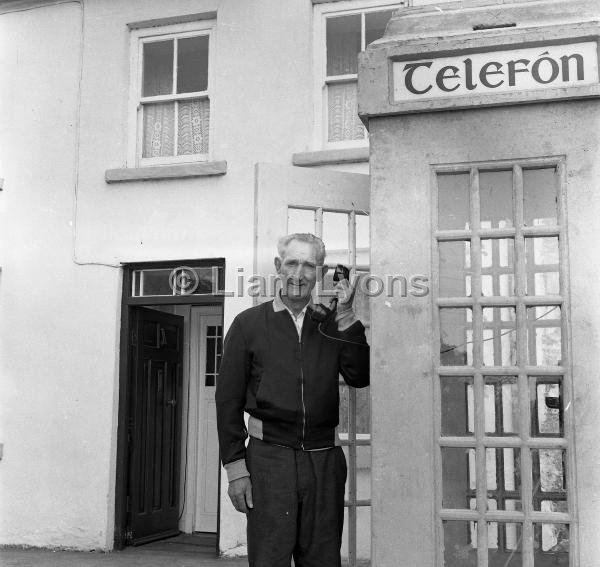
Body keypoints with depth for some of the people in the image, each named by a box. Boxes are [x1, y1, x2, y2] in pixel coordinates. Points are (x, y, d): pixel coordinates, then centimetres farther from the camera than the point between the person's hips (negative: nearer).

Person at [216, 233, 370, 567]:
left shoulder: (333, 326, 12)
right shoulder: (249, 323, 5)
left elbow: (360, 377, -1)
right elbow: (228, 399, 2)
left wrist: (346, 317, -7)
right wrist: (235, 467, -4)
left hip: (324, 459, 3)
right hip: (268, 456, -2)